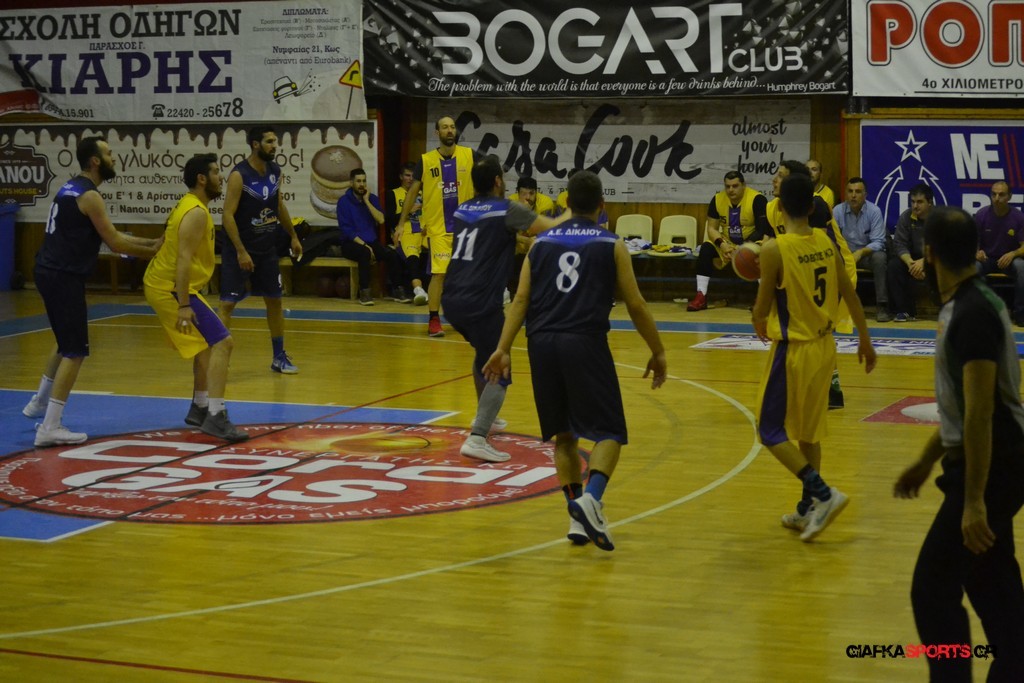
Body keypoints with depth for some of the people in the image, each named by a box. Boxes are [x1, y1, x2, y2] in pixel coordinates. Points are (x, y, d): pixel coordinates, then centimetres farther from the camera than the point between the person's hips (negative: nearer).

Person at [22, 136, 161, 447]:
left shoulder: (73, 188, 15)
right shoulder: (89, 196, -15)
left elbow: (112, 235, 20)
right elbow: (116, 244, -15)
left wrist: (151, 242, 15)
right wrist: (153, 252, -1)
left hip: (51, 272, 10)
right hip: (64, 277, -10)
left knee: (67, 344, 26)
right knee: (75, 350, -6)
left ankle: (39, 403, 38)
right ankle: (50, 428, -7)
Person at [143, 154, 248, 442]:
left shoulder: (189, 206, 15)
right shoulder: (196, 213, -17)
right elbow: (184, 259, -25)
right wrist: (184, 305, -29)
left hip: (161, 285, 11)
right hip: (172, 288, -11)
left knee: (206, 344, 23)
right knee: (222, 343, -15)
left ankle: (199, 409, 30)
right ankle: (215, 418, -21)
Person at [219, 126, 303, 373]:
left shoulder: (275, 171, 3)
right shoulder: (239, 175, -18)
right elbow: (228, 215, -20)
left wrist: (293, 236, 20)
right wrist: (241, 252, -24)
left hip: (267, 248, 7)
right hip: (239, 250, -7)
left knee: (275, 300, 13)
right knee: (227, 304, -9)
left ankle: (279, 357, 25)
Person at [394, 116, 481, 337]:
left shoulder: (470, 156, 0)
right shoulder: (426, 160, 0)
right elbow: (412, 192, 5)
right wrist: (401, 223, 2)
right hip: (438, 227, -2)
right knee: (439, 273, -7)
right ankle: (433, 319, 0)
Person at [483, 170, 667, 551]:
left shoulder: (541, 243, 16)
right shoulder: (611, 245, 7)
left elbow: (521, 299, 6)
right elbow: (635, 305, 5)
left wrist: (503, 349, 2)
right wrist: (658, 352, 14)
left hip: (542, 343, 4)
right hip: (585, 342, -4)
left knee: (563, 434, 16)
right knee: (609, 432, 1)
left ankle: (578, 517, 12)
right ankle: (590, 499, -23)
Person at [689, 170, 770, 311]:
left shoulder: (757, 199, -20)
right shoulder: (717, 199, -8)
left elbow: (764, 230, -20)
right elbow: (712, 228, -4)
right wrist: (722, 244, -25)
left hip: (751, 243, -4)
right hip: (727, 243, 4)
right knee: (706, 249, -22)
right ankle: (701, 297, -21)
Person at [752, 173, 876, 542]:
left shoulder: (774, 250, -17)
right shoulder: (826, 243, 0)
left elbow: (762, 309, -11)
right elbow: (850, 295, 6)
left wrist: (759, 324, 12)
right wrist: (865, 339, 17)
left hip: (793, 349, -7)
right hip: (823, 346, 7)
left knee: (771, 431, 4)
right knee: (808, 431, 18)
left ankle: (822, 493, -9)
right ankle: (808, 509, 23)